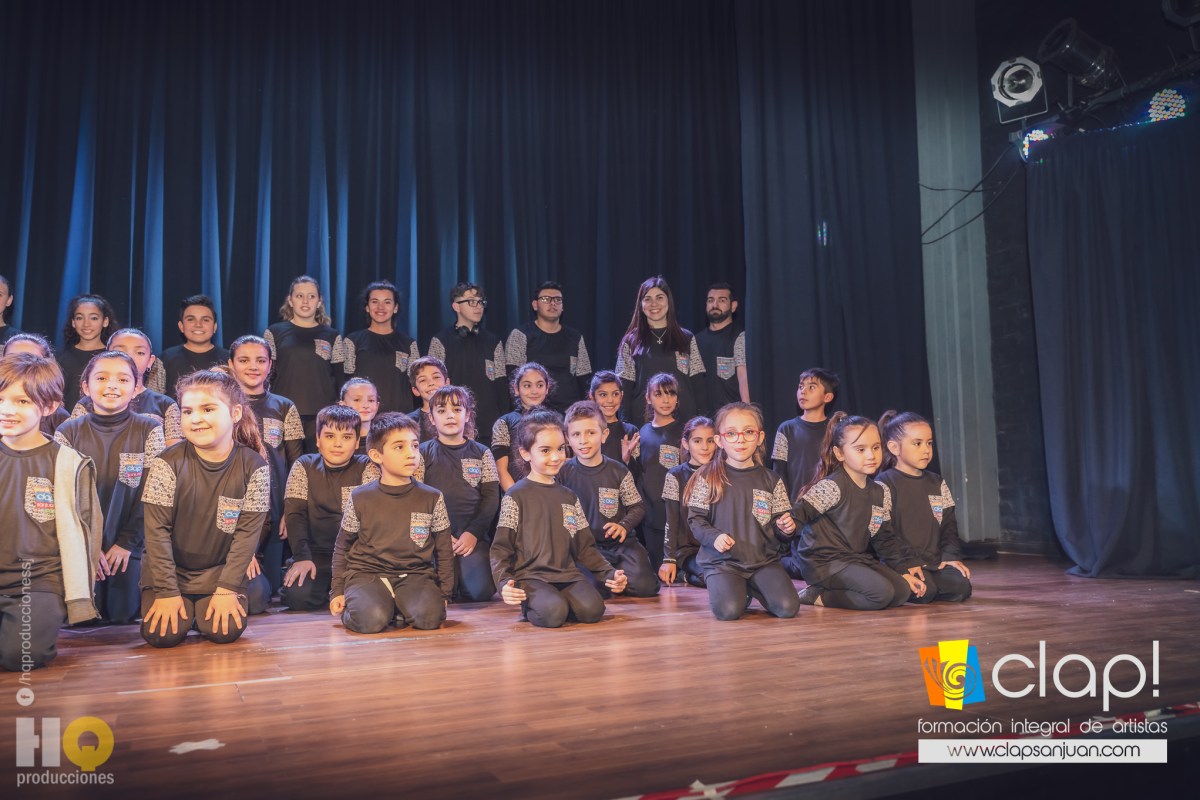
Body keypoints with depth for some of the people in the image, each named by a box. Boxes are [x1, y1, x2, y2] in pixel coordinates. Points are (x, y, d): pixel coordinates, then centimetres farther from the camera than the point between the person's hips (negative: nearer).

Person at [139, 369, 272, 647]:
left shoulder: (254, 466, -13)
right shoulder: (167, 464, -15)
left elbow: (248, 531, -10)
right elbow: (157, 530, -13)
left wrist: (227, 588, -14)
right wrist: (167, 591, -15)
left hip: (221, 569, 0)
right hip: (170, 569, 0)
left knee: (225, 631, -19)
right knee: (163, 634, -17)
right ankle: (184, 606, 16)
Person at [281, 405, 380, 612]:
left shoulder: (367, 467, 1)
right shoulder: (304, 466, 5)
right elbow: (295, 514, -3)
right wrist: (302, 557, -18)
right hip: (315, 553, 1)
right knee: (297, 595, -27)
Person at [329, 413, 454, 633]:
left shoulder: (432, 498, 3)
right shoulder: (360, 498, 2)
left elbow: (444, 551, 11)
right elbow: (342, 547, 13)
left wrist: (443, 593, 6)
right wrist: (338, 592, 8)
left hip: (415, 574, 1)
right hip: (367, 573, -1)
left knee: (429, 617, -29)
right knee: (371, 621, -31)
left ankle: (398, 609, 3)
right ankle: (354, 605, 4)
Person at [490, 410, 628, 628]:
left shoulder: (569, 497, 16)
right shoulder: (516, 496, 1)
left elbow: (585, 546, 19)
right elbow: (501, 548, -1)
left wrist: (609, 572, 6)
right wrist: (504, 583, -16)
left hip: (568, 574, 5)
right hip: (530, 576, -4)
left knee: (592, 609, -25)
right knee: (553, 614, -32)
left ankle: (556, 600, 3)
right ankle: (530, 603, -2)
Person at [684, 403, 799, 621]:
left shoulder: (771, 481, 6)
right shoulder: (708, 477, 0)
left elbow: (778, 527, 10)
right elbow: (695, 518, 0)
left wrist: (786, 529, -13)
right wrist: (714, 537, -18)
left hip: (764, 560, 2)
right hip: (722, 561, -2)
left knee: (788, 608, -19)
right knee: (728, 610, -27)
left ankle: (752, 588, 12)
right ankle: (738, 590, 8)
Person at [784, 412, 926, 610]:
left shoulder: (882, 493, 9)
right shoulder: (832, 487, -14)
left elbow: (885, 539, 16)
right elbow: (800, 513, -21)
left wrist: (905, 571, 10)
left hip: (859, 559, 8)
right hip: (825, 560, -8)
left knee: (903, 591, -5)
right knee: (882, 593, -22)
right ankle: (816, 596, -7)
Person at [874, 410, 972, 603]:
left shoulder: (937, 484, 17)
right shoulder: (884, 484, -4)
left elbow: (949, 525, 19)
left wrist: (951, 555, 2)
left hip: (934, 562, 6)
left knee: (961, 587, -20)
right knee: (925, 592, -30)